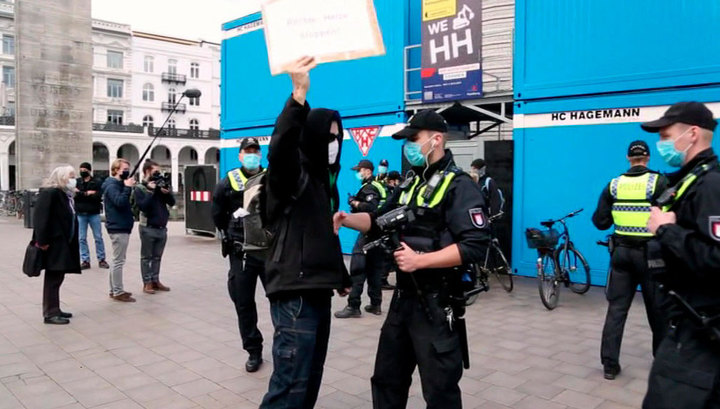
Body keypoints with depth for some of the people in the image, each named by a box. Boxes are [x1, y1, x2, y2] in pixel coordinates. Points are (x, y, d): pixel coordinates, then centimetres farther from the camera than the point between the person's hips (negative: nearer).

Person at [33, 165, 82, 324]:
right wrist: (42, 241, -22)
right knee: (53, 278, -4)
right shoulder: (49, 193, -13)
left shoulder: (66, 195, 15)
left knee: (57, 277, 14)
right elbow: (40, 217, -20)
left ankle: (54, 310, 23)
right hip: (53, 244, -9)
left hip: (63, 243, 9)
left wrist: (72, 242, 11)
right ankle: (50, 313, 3)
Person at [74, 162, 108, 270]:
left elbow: (98, 196, -13)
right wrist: (87, 193, -16)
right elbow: (74, 195, -7)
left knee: (98, 237, 4)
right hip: (80, 214, 2)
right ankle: (85, 261, 13)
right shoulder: (77, 182, 6)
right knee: (82, 238, 5)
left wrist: (81, 194, -16)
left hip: (94, 213, -2)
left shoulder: (97, 183, 0)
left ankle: (101, 259, 14)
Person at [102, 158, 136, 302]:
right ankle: (118, 292, -2)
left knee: (117, 260, 15)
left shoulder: (118, 184, 17)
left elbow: (125, 203, 17)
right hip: (118, 228, -11)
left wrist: (128, 187, 5)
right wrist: (127, 187, -23)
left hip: (121, 227, 11)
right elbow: (120, 202, -28)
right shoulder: (112, 186, -13)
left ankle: (114, 290, 23)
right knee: (118, 261, -6)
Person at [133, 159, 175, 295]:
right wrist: (151, 191, -21)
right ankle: (147, 283, 9)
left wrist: (167, 192, -12)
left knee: (157, 257, 12)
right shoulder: (139, 188, -6)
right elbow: (143, 206, -19)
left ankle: (155, 281, 20)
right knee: (146, 257, 3)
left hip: (162, 228, 5)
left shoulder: (160, 185, 9)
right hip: (148, 228, -5)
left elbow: (172, 203, 5)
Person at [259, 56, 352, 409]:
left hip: (318, 290, 9)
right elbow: (279, 148, -33)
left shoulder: (324, 179, 17)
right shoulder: (290, 173, -8)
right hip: (294, 292, -9)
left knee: (311, 378, 14)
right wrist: (298, 95, -43)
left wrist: (341, 276, 29)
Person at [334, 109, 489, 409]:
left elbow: (474, 246, -23)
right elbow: (379, 221, 18)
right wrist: (348, 219, -1)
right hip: (403, 297, 8)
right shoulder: (411, 184, 12)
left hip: (436, 304, -8)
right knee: (386, 379, 19)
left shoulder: (459, 186, -13)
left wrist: (419, 260, -25)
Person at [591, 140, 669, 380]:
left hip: (622, 252, 2)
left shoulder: (613, 185, 1)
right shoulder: (660, 182, -8)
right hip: (650, 253, -2)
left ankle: (610, 364, 5)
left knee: (616, 308, 6)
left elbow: (600, 222, 1)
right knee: (656, 310, 13)